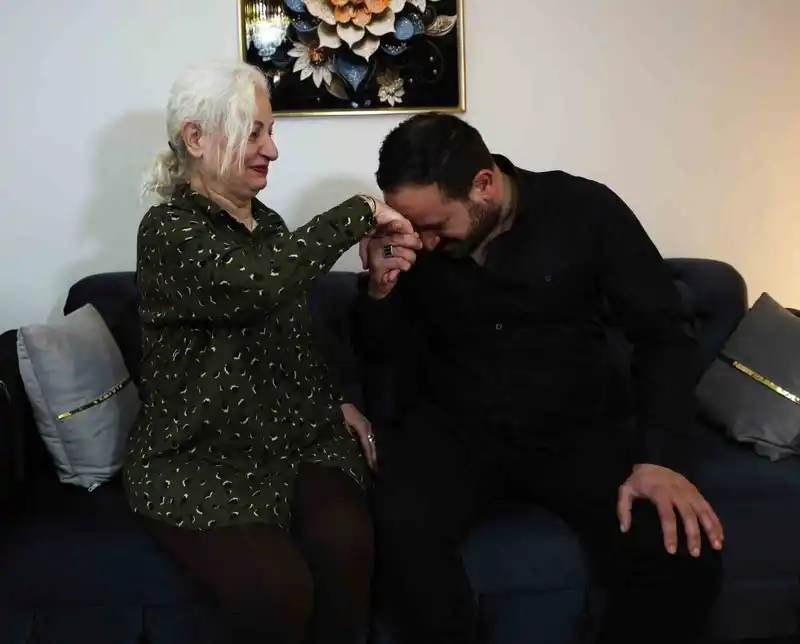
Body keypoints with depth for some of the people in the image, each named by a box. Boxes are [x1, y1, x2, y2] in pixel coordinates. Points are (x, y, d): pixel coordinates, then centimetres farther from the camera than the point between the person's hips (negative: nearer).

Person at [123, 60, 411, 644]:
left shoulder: (268, 223, 14)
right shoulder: (169, 228, -10)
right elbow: (254, 284, -32)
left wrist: (338, 401, 7)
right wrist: (361, 212, -23)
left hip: (296, 436, 6)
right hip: (201, 459, -5)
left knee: (346, 542, -25)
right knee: (277, 587, -28)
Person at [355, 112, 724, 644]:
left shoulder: (585, 210, -9)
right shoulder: (415, 231, -2)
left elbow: (663, 335, -5)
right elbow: (382, 350, 7)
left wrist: (655, 457, -18)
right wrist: (380, 289, -16)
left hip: (580, 425, -1)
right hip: (454, 425, 1)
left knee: (684, 554, -25)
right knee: (400, 530, -30)